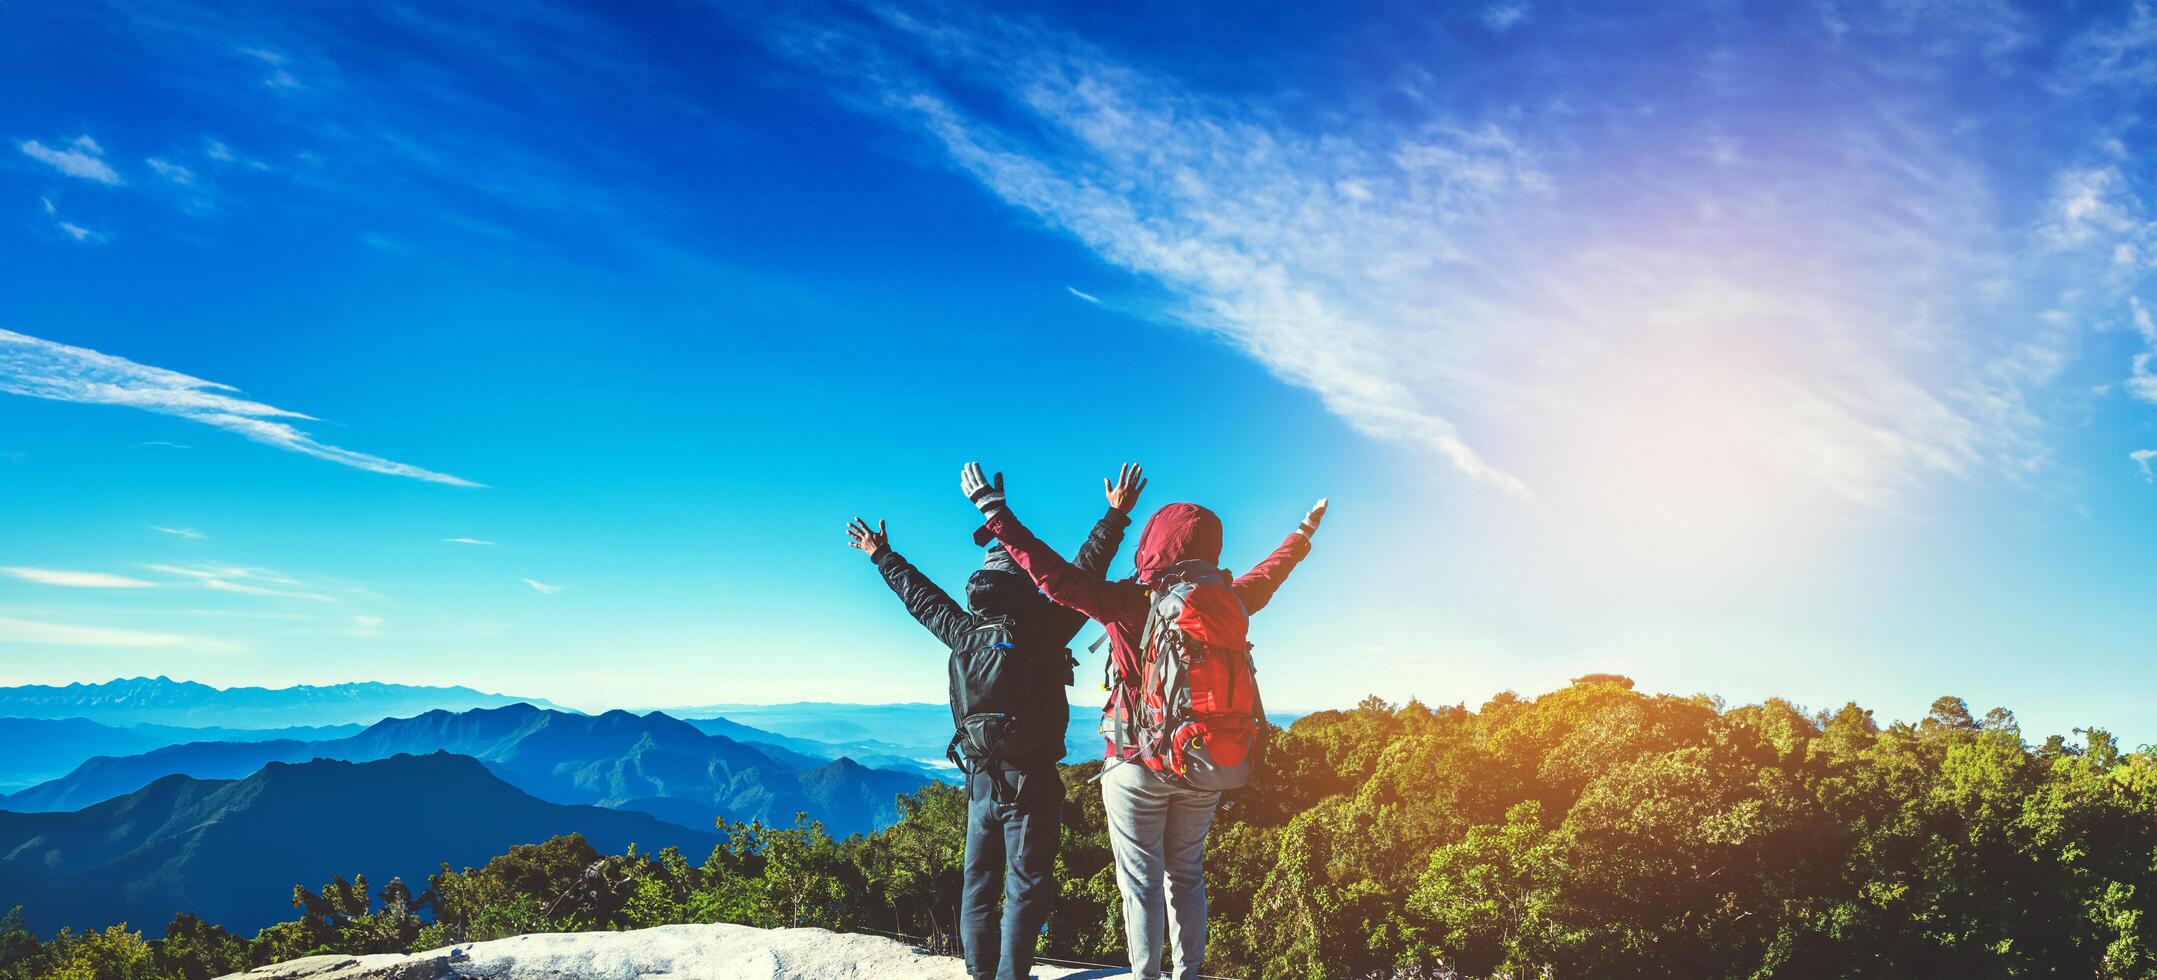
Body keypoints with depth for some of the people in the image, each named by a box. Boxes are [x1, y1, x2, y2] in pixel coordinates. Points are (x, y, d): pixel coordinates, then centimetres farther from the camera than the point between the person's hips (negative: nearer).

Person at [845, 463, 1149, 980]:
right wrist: (1116, 516, -5)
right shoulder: (1039, 627, -13)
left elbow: (920, 594, 14)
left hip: (980, 779, 5)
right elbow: (1082, 574, -11)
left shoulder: (962, 631, 0)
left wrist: (882, 556, 29)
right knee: (1027, 882, 3)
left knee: (979, 879, 16)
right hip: (1031, 780, -5)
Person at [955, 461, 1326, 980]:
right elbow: (1266, 575, 16)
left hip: (1138, 763, -4)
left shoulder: (1129, 601, -15)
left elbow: (1054, 574, -18)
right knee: (1187, 876, 16)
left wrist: (994, 509, -12)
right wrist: (1303, 534, 36)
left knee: (1141, 881, 5)